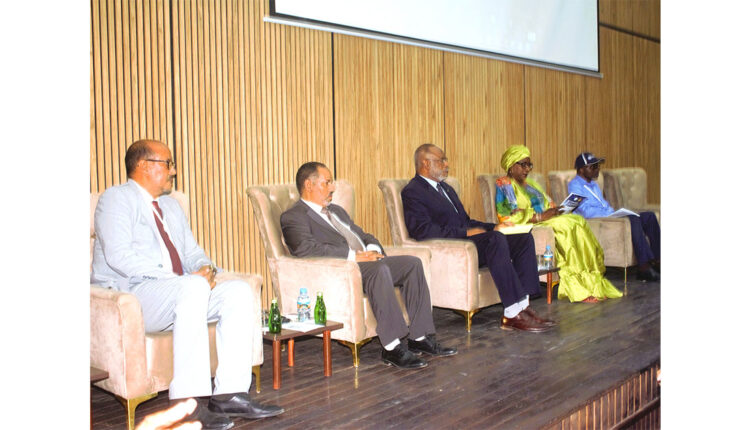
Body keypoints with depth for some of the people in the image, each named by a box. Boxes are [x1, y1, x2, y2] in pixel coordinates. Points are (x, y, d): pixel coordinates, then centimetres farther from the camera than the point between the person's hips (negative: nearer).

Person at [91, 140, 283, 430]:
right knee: (194, 287, -36)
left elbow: (193, 252, 22)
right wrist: (185, 278, -24)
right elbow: (119, 256, -17)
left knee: (239, 291, -15)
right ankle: (187, 404, -36)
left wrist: (205, 269, -5)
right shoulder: (117, 198, -2)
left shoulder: (170, 205, 24)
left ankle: (229, 394, -20)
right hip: (126, 297, -8)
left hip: (177, 294, 8)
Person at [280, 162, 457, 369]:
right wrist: (354, 256, -20)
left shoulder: (336, 210, 29)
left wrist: (372, 249, 2)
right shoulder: (293, 217, 0)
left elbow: (364, 235, 28)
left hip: (367, 263, 9)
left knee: (412, 263, -11)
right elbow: (305, 247, -18)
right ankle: (393, 347, -34)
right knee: (380, 270, -35)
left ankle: (420, 337, -10)